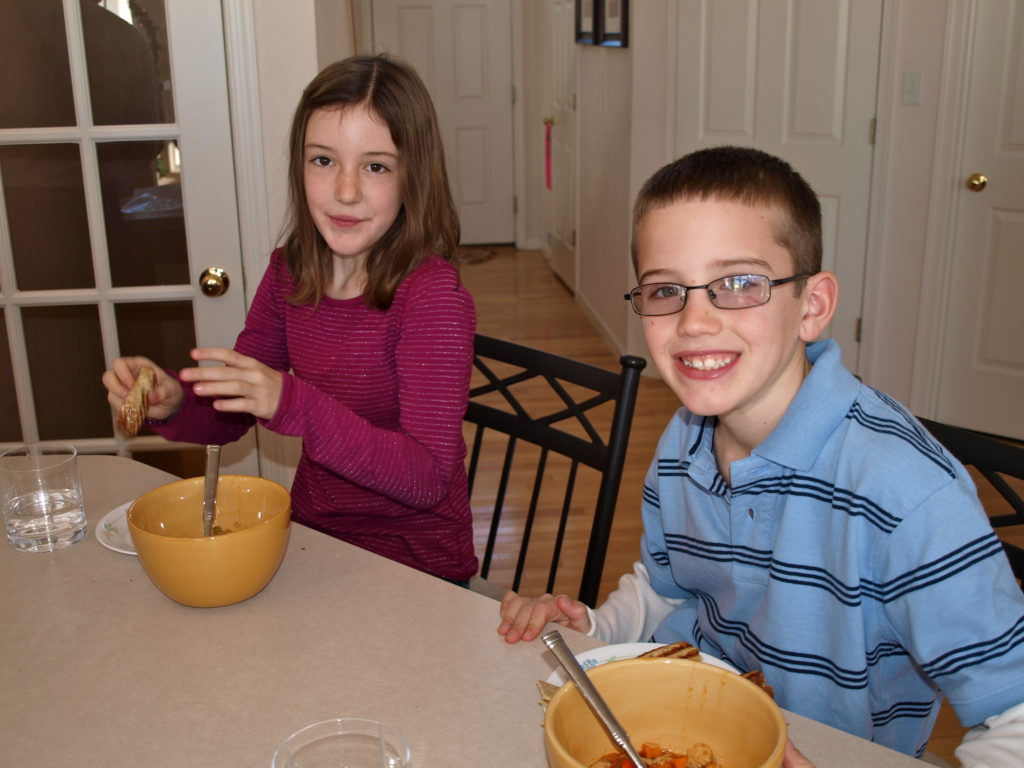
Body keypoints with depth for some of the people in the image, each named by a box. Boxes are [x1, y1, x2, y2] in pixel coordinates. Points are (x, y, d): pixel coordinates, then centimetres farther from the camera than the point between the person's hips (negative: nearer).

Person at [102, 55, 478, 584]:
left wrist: (292, 404, -35)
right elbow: (230, 416, 6)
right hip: (311, 537, 5)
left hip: (415, 570, -5)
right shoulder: (289, 272, -1)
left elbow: (428, 478, -25)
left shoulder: (431, 295, -20)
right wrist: (171, 401, -16)